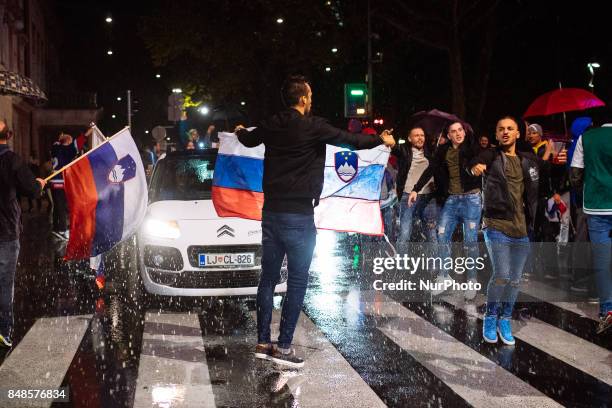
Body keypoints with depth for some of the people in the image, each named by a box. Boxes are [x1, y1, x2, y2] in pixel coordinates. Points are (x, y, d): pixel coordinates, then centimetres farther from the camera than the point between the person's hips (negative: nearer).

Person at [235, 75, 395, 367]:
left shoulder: (271, 125, 5)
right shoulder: (314, 127, -12)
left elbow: (248, 140, 26)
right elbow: (351, 140, -5)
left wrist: (240, 131, 50)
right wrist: (382, 140, 13)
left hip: (271, 211, 7)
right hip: (299, 215, -6)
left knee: (269, 277, 12)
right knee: (297, 281, 1)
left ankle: (263, 342, 18)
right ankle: (283, 347, 2)